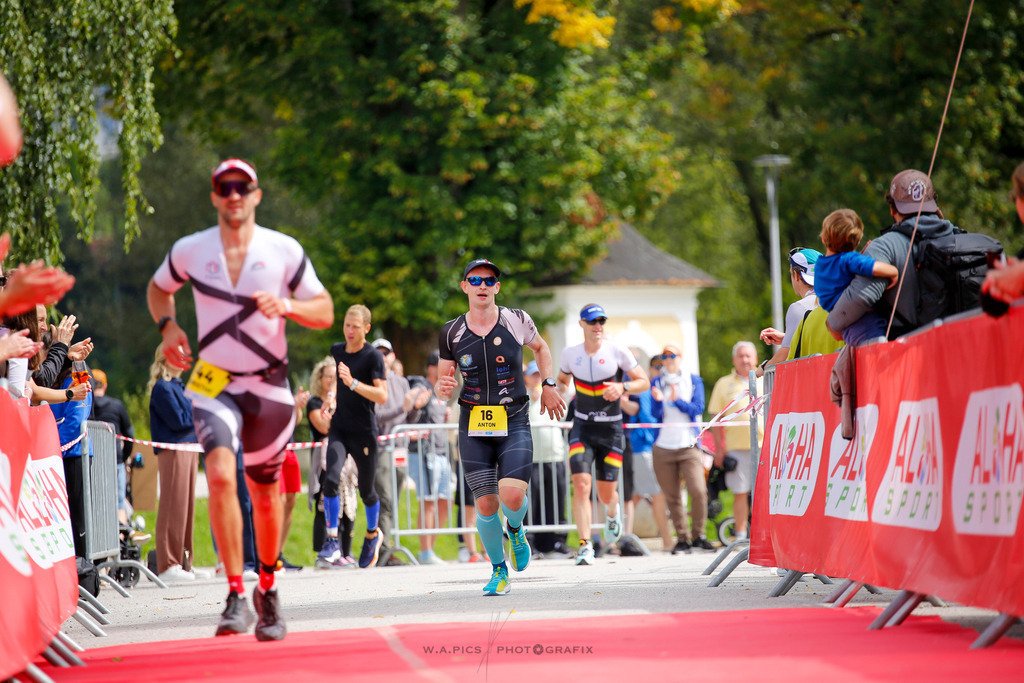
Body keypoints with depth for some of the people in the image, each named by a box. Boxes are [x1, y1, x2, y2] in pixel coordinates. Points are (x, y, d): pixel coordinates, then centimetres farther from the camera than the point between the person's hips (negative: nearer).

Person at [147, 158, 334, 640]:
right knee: (221, 474, -23)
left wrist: (286, 306, -18)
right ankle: (235, 595, -20)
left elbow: (324, 312, 2)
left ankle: (267, 588, 32)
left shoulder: (284, 251, -3)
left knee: (266, 493, 10)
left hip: (269, 386, 1)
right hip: (215, 383, -1)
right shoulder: (190, 251, 0)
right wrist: (168, 326, 0)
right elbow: (159, 288, 20)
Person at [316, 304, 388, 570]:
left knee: (366, 490, 9)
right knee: (331, 479, -18)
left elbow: (382, 396, -20)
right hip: (339, 428, 4)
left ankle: (373, 535, 37)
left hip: (364, 431, -4)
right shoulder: (336, 351, 8)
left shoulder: (373, 356, -10)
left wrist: (353, 383, -29)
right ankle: (332, 543, -18)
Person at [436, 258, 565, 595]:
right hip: (473, 428, 1)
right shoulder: (451, 333, 1)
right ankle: (499, 570, 19)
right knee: (486, 507, -4)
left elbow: (540, 347, 20)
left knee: (512, 497, -18)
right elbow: (443, 385, 10)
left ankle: (515, 530, 18)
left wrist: (549, 385, 11)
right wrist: (442, 388, -13)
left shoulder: (517, 321, -1)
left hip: (514, 425, -1)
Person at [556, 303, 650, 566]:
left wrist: (623, 387, -20)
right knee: (581, 485, -18)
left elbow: (644, 382, 0)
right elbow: (563, 380, 20)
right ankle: (585, 545, -16)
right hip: (582, 428, 1)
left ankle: (612, 513, 44)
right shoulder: (570, 354, 2)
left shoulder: (617, 352, -5)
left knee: (607, 493, 5)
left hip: (611, 428, -1)